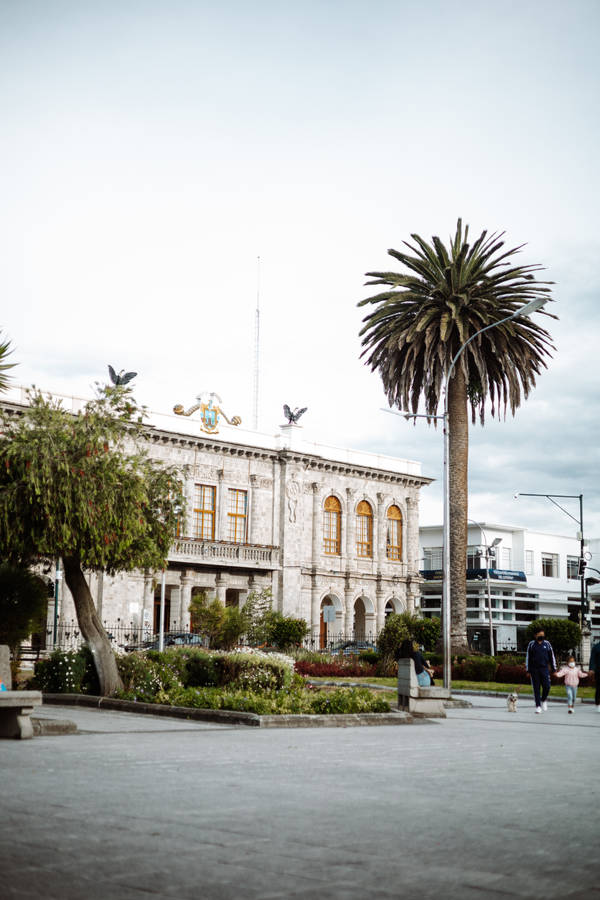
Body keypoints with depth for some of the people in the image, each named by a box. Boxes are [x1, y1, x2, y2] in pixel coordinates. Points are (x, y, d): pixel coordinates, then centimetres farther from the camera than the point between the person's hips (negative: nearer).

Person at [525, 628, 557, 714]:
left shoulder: (547, 644, 5)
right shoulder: (531, 644, 2)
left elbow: (552, 657, 10)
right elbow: (528, 658, 6)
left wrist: (554, 669, 6)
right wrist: (528, 671, 2)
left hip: (544, 669, 1)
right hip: (534, 669, -1)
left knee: (546, 686, -8)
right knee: (536, 688, 1)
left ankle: (544, 700, 19)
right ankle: (538, 706, 7)